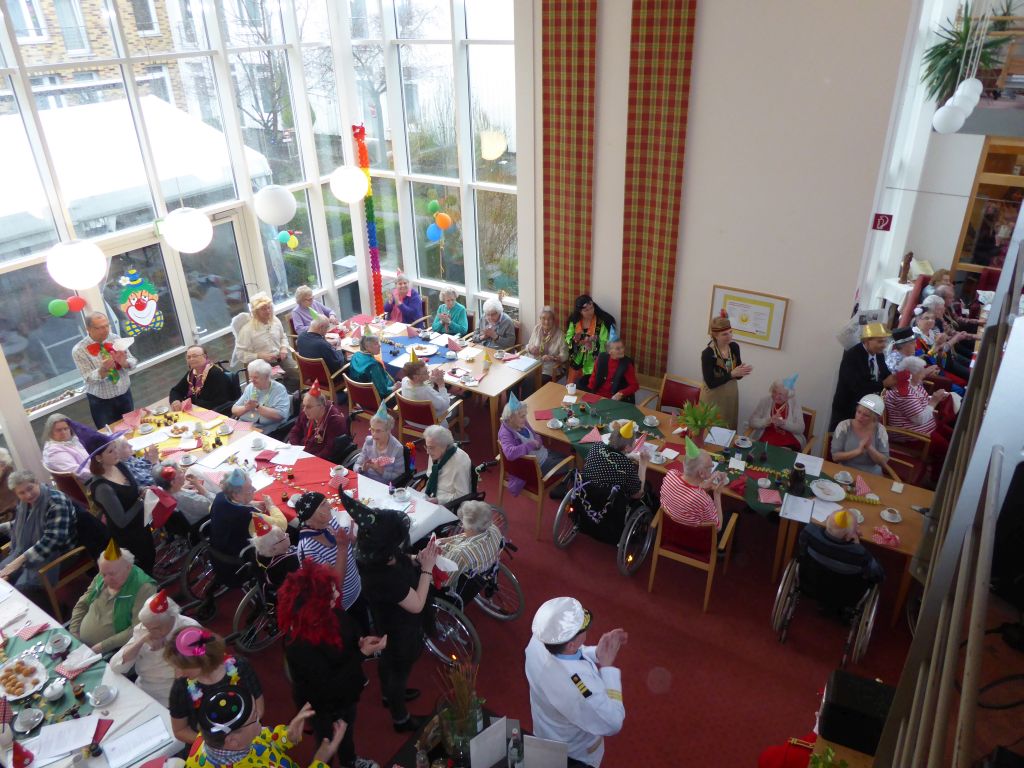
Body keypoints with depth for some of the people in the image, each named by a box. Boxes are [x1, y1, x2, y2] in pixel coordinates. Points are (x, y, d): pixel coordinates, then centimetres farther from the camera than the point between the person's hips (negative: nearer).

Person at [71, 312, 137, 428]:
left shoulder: (115, 339, -3)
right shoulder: (79, 350, -14)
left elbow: (133, 362, -2)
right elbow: (89, 378, -16)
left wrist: (123, 362, -25)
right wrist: (103, 369, -37)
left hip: (125, 395, 3)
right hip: (101, 402, -3)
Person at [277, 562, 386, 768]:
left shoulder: (329, 612, -20)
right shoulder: (300, 645, -40)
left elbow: (351, 629, 1)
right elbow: (329, 685, -34)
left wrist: (361, 641, -21)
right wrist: (363, 653, -36)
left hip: (345, 690, 7)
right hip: (324, 705, -7)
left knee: (348, 729, 34)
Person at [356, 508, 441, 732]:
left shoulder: (379, 558, -20)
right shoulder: (385, 578, -44)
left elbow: (401, 564, 2)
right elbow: (417, 605, -32)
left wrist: (418, 559, -17)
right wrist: (427, 568, -29)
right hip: (399, 632, -8)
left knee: (388, 662, 33)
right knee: (398, 671, 18)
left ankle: (389, 694, 61)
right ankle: (401, 719, 45)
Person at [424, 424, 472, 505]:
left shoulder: (460, 460, -21)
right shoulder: (435, 454, -1)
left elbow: (461, 496, -17)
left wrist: (437, 500, -21)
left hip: (447, 505, -7)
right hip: (430, 499, 7)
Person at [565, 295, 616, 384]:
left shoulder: (601, 322, -14)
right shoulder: (574, 321, -2)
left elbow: (605, 344, -15)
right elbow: (567, 339, 1)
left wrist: (593, 344, -31)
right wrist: (574, 340, -20)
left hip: (594, 363, -3)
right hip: (577, 362, 3)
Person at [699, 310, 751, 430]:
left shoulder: (734, 347, -3)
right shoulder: (707, 353, -21)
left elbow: (737, 376, 5)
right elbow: (710, 383, -21)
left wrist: (742, 371, -17)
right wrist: (732, 374, -26)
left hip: (731, 396, 6)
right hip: (713, 399, -5)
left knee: (729, 429, 15)